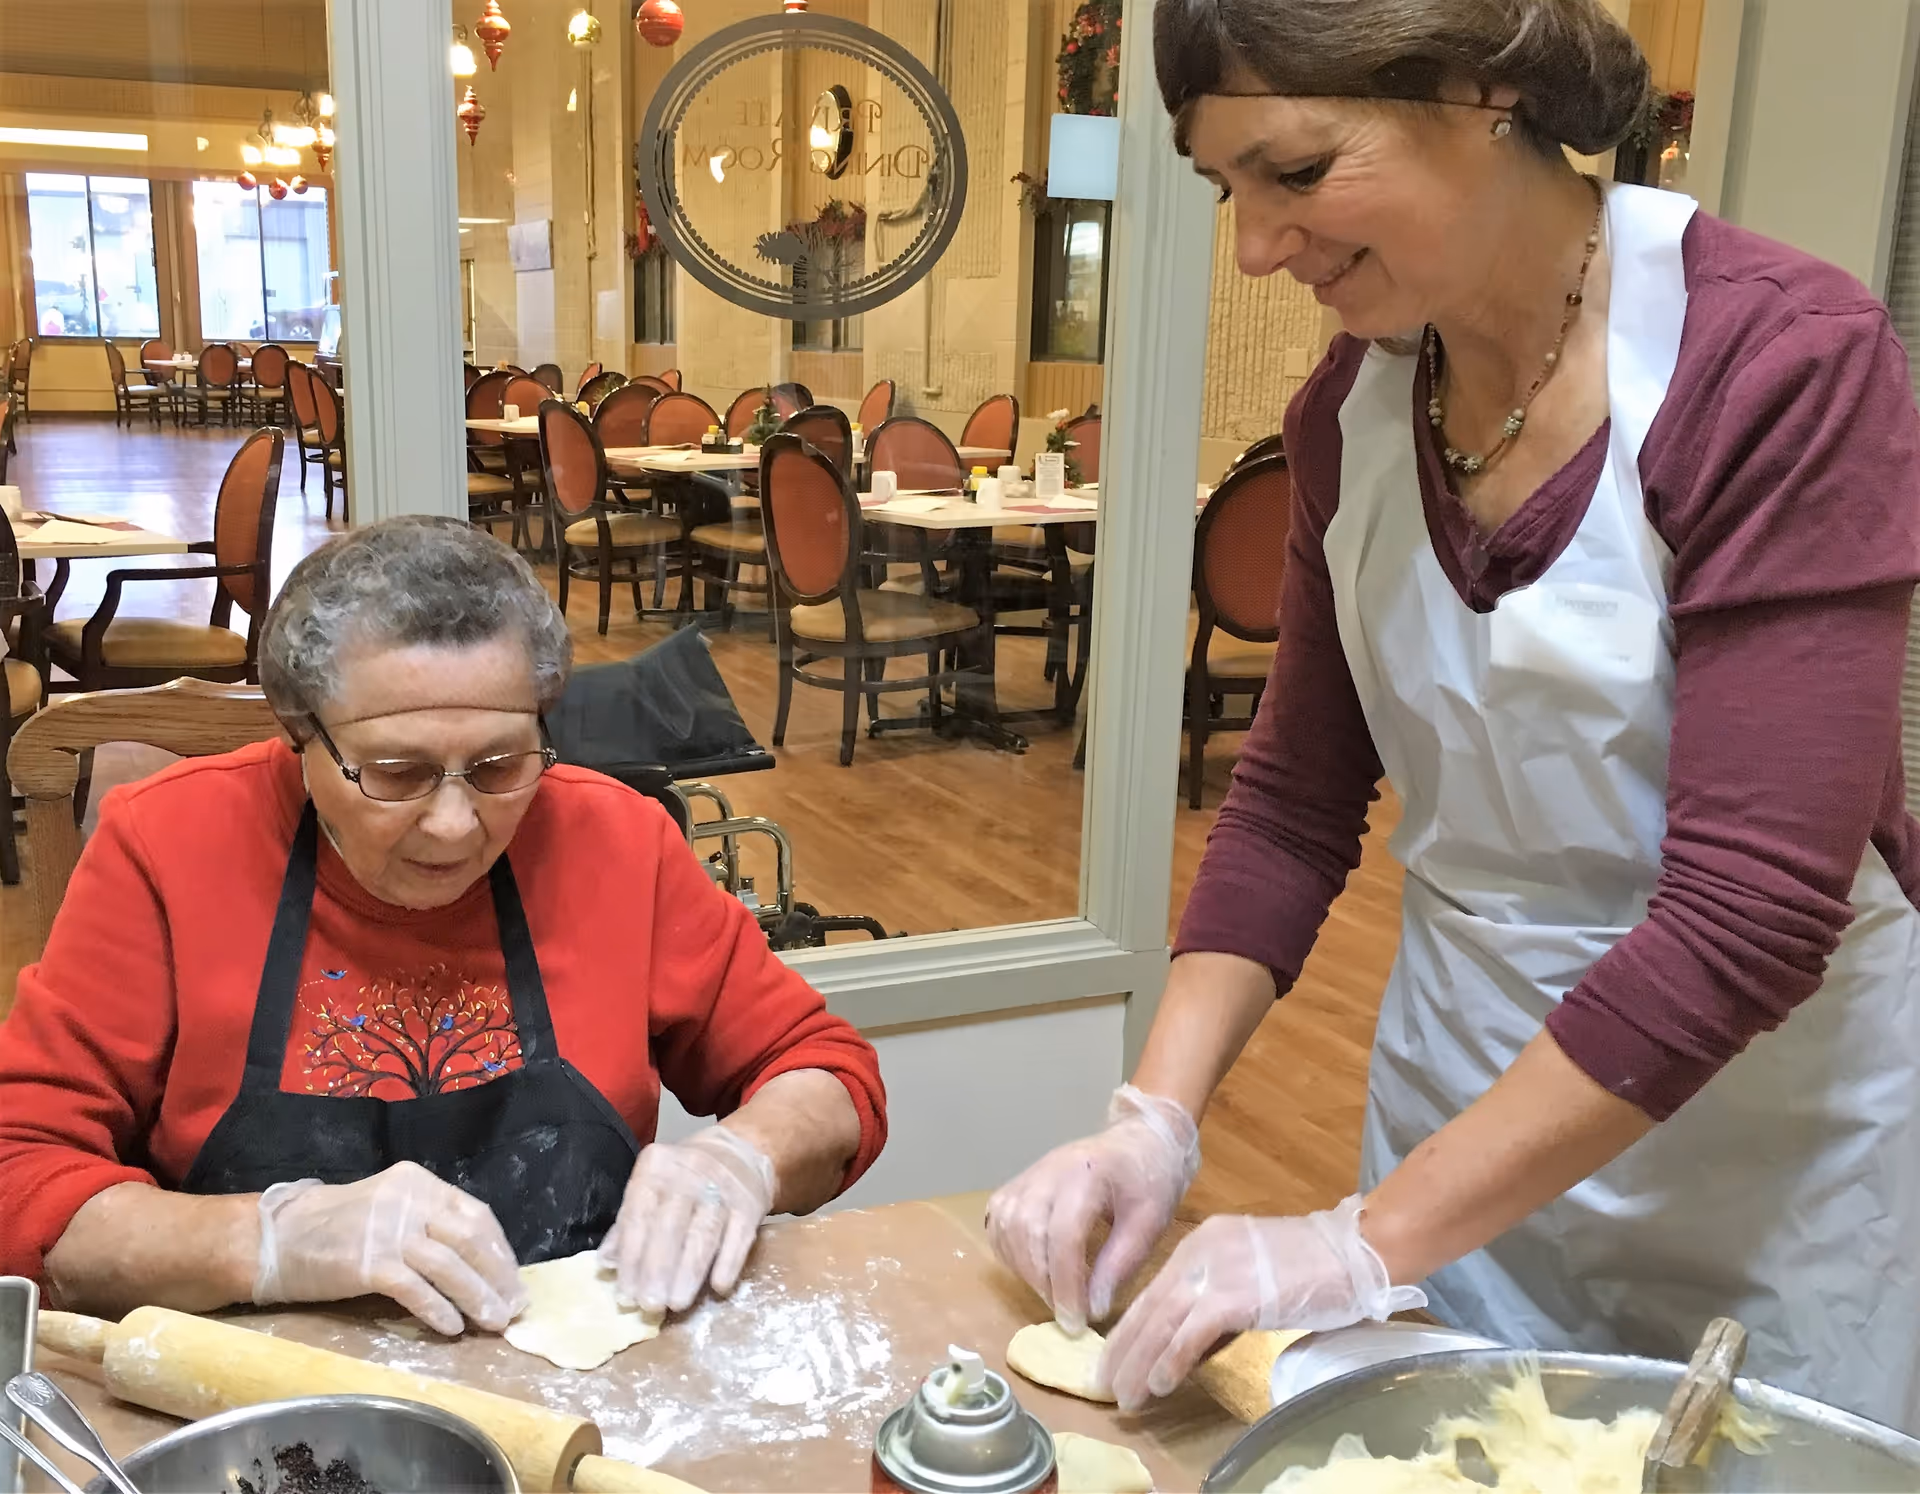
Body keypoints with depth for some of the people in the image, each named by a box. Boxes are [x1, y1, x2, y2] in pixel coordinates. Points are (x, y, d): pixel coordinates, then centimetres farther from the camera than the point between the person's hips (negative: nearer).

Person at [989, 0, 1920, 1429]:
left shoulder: (1784, 359, -21)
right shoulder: (1353, 405, -4)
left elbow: (1747, 911, -25)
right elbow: (1294, 802, 2)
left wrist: (1371, 1241, -25)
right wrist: (1158, 1114, -11)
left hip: (1771, 1148, -4)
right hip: (1463, 1114, 4)